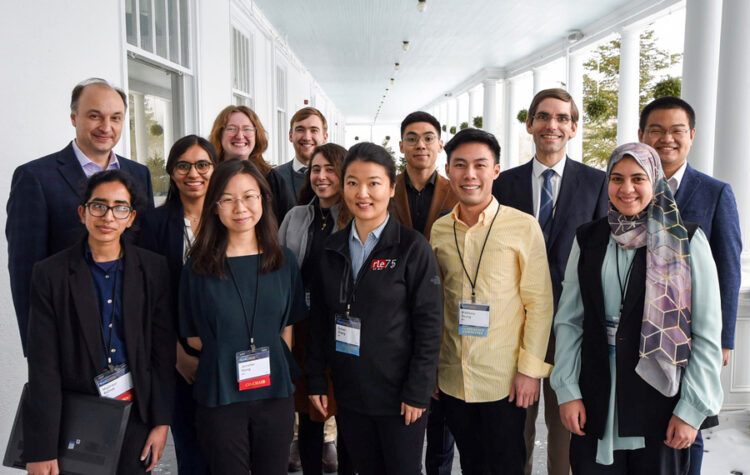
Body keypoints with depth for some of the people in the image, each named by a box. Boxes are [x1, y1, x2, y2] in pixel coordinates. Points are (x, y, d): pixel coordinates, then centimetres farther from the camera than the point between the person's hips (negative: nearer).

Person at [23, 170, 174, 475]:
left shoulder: (153, 269, -2)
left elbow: (163, 349, 0)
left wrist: (162, 421, -1)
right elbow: (43, 366, -8)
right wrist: (41, 450, -9)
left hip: (136, 416, 1)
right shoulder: (51, 274, -6)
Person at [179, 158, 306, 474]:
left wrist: (275, 363, 2)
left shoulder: (284, 261, 1)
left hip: (275, 393, 2)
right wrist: (228, 352, -8)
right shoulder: (198, 267, -5)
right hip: (219, 397, -2)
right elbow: (193, 337, 2)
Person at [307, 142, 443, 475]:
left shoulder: (412, 248, -10)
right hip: (348, 394, 4)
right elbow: (319, 320, 8)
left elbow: (429, 324, -10)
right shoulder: (333, 249, 4)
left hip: (399, 397, -4)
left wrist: (417, 393, -13)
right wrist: (316, 381, 4)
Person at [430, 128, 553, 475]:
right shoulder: (439, 230, 4)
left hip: (504, 380, -3)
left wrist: (530, 369, -11)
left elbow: (539, 303, -7)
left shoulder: (523, 227, -8)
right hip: (452, 379, 4)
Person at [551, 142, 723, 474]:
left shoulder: (687, 241, -4)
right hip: (596, 401, 2)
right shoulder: (588, 240, 4)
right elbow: (568, 321, 4)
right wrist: (567, 391, -2)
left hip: (660, 397, -2)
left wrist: (692, 409, -8)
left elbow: (707, 335, -4)